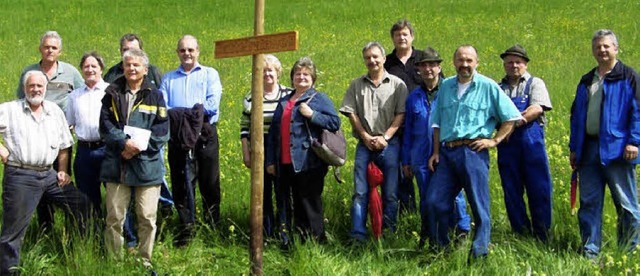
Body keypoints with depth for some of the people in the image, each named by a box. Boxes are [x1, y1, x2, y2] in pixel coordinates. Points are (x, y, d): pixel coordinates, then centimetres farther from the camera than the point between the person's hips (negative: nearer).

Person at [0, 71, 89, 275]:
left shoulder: (55, 111, 14)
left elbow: (63, 145, 19)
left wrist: (62, 171, 9)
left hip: (49, 175, 5)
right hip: (20, 176, -5)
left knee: (81, 203, 4)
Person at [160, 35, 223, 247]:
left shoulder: (209, 74, 14)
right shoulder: (168, 78, 21)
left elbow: (212, 103, -3)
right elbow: (162, 107, 5)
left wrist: (191, 110, -11)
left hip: (205, 134, -2)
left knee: (210, 182, -1)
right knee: (180, 183, 1)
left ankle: (212, 227, 7)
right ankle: (186, 229, 6)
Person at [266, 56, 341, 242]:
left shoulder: (319, 99, 2)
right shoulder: (284, 102, 19)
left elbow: (335, 122, -10)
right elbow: (273, 133, 20)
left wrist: (311, 114, -17)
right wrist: (270, 161, 16)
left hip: (309, 163, -6)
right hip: (287, 164, 6)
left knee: (311, 204, -4)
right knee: (297, 204, 11)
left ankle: (316, 239, 2)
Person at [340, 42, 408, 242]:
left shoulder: (397, 84, 6)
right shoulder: (356, 85, 13)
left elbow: (400, 114, 0)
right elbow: (351, 113, 7)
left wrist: (385, 137, -10)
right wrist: (366, 137, -4)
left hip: (389, 144, -1)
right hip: (364, 144, 2)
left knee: (390, 193, 0)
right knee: (360, 191, -4)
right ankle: (358, 236, -4)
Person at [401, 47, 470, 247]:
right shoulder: (413, 97, 12)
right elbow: (408, 131, 17)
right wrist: (406, 161, 14)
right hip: (421, 157, 4)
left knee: (453, 195, -5)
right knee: (426, 199, 10)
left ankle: (463, 233, 7)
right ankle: (426, 237, 20)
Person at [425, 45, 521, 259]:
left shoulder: (488, 87, 2)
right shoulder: (445, 86, 15)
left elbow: (511, 117, 4)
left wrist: (494, 140, -3)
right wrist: (436, 152, 11)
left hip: (473, 151, -4)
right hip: (447, 151, 4)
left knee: (479, 205, -3)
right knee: (434, 201, 1)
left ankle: (480, 251, 3)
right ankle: (439, 249, 14)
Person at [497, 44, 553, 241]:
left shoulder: (535, 84, 9)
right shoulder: (498, 88, 15)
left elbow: (537, 109, -6)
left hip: (532, 143, -2)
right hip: (507, 145, 2)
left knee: (539, 191, -3)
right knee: (512, 193, 4)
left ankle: (543, 237, 6)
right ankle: (521, 235, 14)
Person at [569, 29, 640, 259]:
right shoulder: (586, 81, 19)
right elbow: (576, 116, 22)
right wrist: (574, 147, 16)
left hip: (616, 150, -6)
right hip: (589, 151, 6)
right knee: (589, 203, 7)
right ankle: (590, 252, 13)